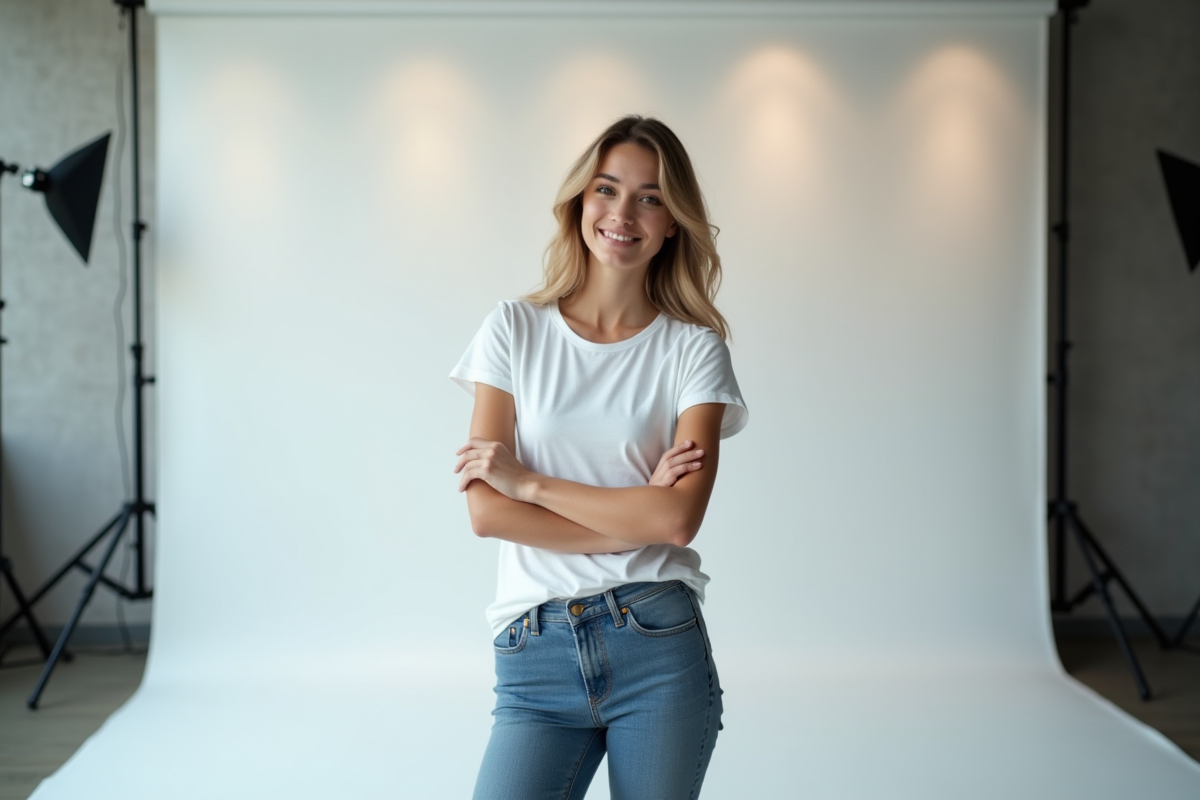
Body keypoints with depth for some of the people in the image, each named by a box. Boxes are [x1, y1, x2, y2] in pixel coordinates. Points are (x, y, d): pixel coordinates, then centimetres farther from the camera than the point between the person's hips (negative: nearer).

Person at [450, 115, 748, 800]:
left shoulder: (694, 348, 2)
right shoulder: (515, 330, 4)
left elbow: (680, 518, -10)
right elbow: (485, 510, -4)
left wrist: (528, 481, -8)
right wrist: (635, 518, -9)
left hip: (659, 646, 0)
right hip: (536, 658, 0)